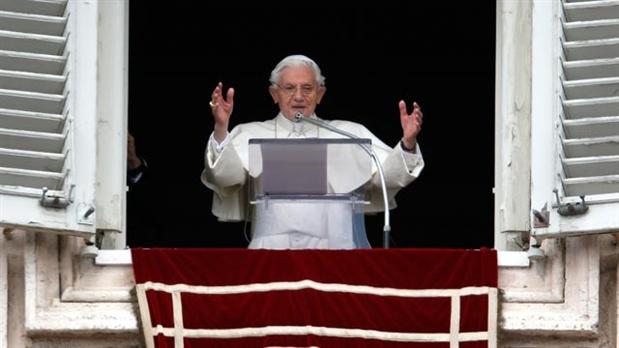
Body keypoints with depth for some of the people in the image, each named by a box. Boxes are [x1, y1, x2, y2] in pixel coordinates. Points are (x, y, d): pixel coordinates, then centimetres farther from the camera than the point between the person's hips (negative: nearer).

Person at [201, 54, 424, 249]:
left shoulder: (350, 134, 17)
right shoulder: (252, 135, 15)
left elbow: (389, 173, 8)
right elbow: (227, 175, -1)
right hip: (274, 249, -1)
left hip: (337, 250, 1)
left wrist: (408, 144, -11)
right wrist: (220, 130, -17)